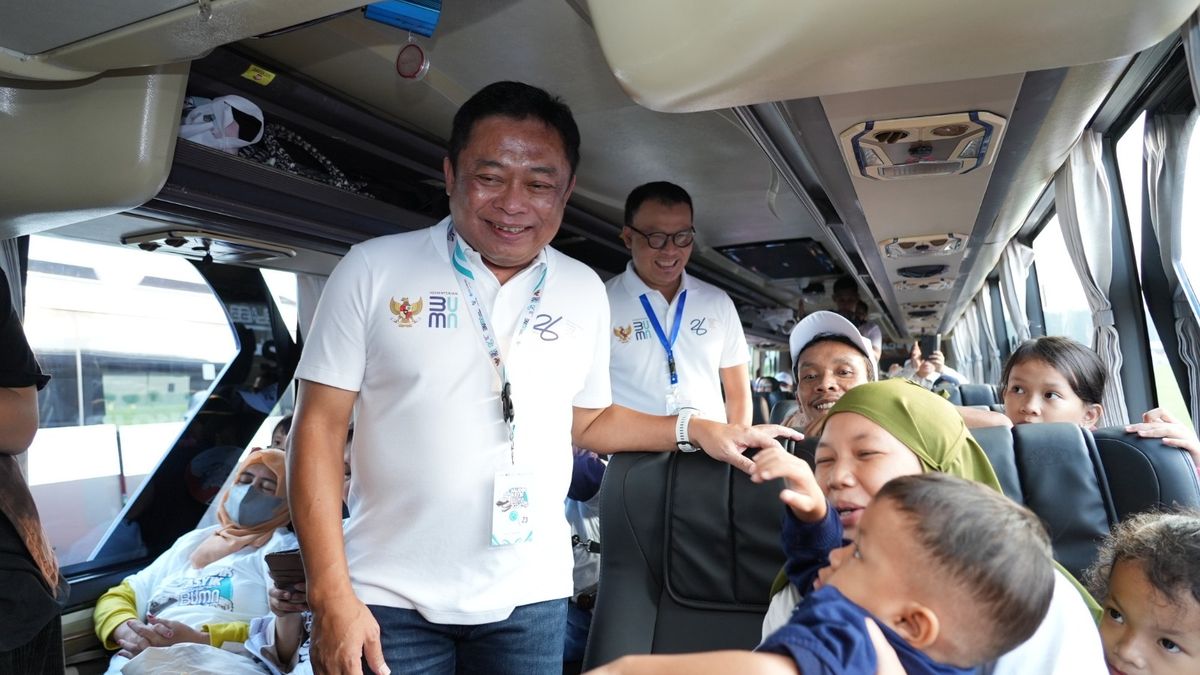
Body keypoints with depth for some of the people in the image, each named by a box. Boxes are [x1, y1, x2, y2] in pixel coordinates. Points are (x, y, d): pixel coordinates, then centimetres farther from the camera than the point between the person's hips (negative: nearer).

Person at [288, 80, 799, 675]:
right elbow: (320, 426, -6)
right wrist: (330, 594, -12)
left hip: (530, 597, 3)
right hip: (389, 598, -2)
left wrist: (693, 429, 0)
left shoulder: (585, 291, 2)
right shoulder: (374, 270, -7)